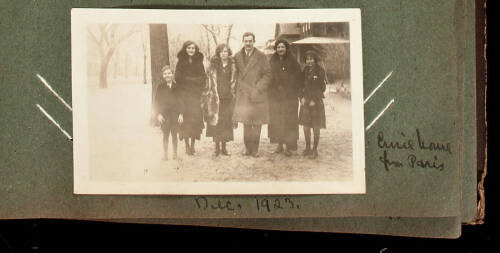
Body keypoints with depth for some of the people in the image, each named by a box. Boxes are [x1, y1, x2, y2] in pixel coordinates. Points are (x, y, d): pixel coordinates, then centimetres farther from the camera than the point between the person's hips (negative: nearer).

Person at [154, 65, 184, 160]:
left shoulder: (176, 86, 3)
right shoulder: (160, 87, 1)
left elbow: (180, 101, 5)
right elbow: (157, 102, 2)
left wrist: (181, 114, -2)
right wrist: (158, 114, -7)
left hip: (175, 115, 1)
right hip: (164, 115, -1)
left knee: (174, 135, 6)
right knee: (165, 135, 2)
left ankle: (175, 154, 15)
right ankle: (165, 155, 7)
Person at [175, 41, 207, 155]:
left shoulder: (199, 62, 12)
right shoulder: (181, 62, 5)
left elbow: (203, 77, 10)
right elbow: (178, 78, 1)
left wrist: (200, 90, -2)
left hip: (196, 94, 2)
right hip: (185, 94, -2)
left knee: (196, 117, -5)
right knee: (186, 118, -8)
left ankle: (193, 145, 4)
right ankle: (187, 145, -2)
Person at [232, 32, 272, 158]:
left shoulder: (261, 56, 0)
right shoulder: (237, 56, 8)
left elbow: (267, 75, -1)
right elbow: (235, 74, 13)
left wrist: (257, 89, -11)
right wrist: (236, 89, 1)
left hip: (258, 95, -2)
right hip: (243, 95, 2)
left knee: (257, 123, -1)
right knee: (246, 122, 3)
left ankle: (255, 149, 6)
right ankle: (247, 148, 12)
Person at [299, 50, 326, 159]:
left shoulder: (320, 71, -5)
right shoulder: (305, 71, 9)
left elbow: (321, 87, -6)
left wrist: (314, 100, -11)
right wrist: (302, 97, -3)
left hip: (316, 102, -4)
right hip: (305, 101, 4)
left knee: (316, 127, -1)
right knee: (306, 125, 6)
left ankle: (315, 150, 7)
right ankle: (308, 148, 18)